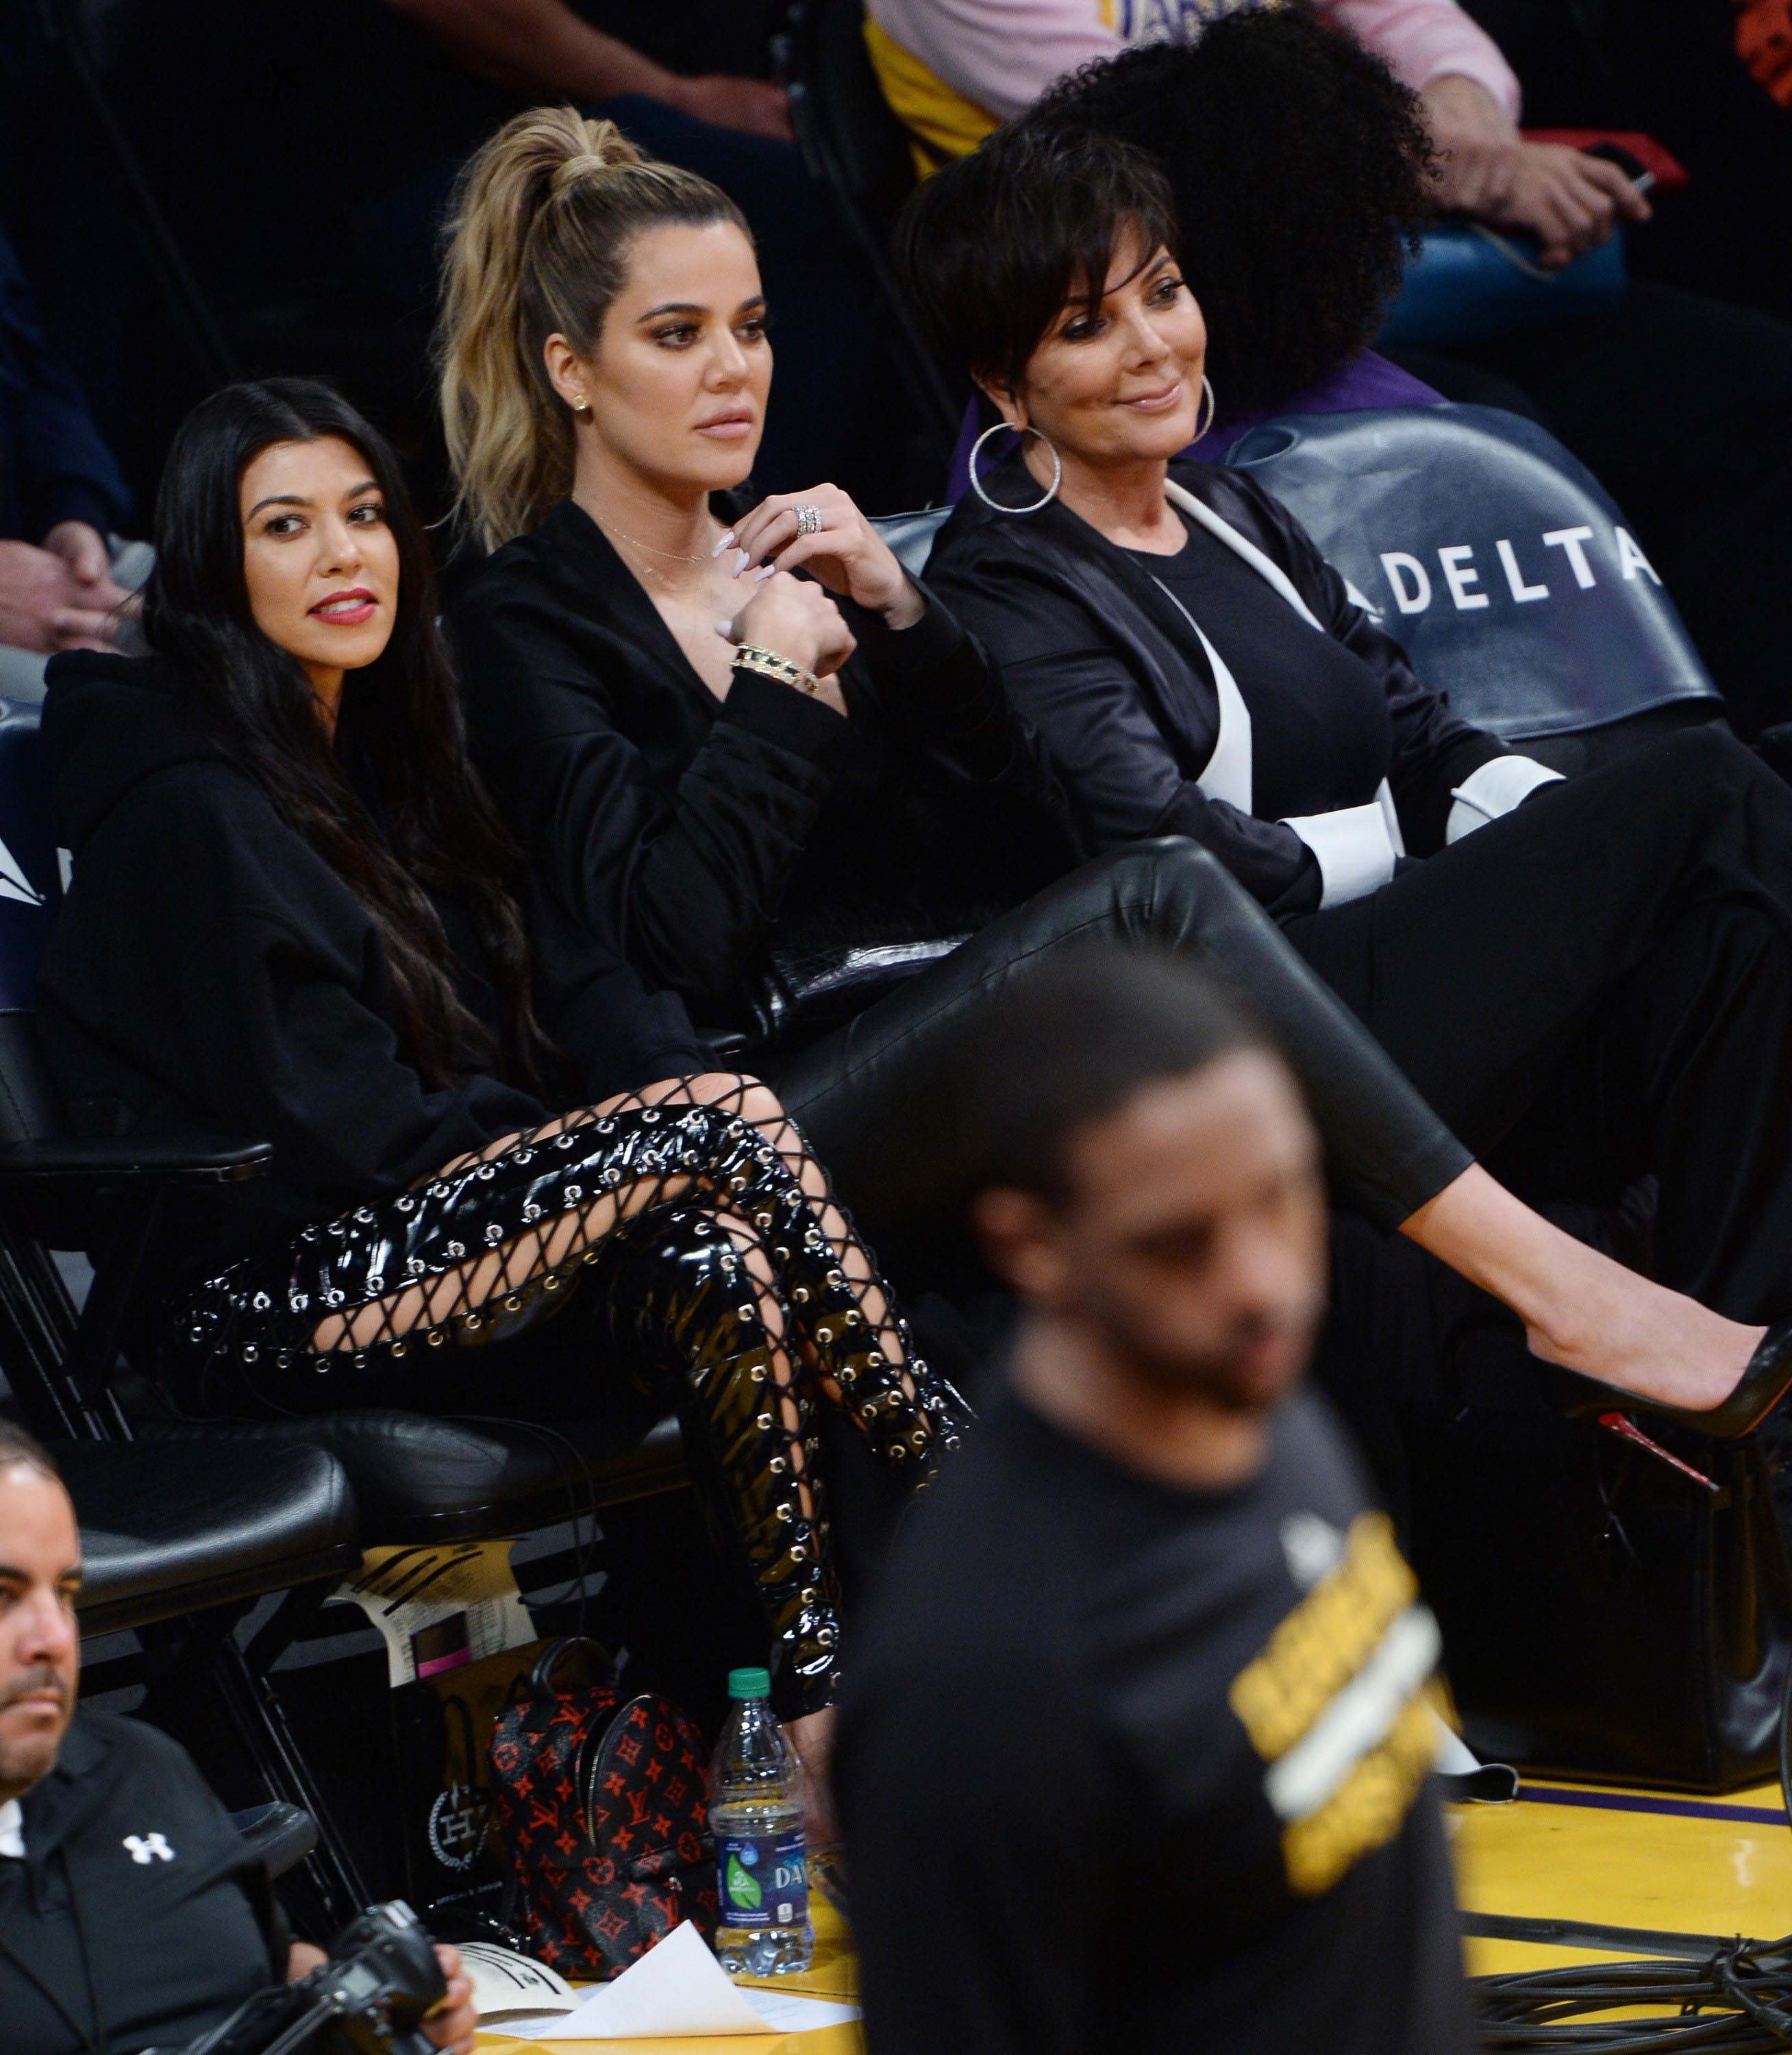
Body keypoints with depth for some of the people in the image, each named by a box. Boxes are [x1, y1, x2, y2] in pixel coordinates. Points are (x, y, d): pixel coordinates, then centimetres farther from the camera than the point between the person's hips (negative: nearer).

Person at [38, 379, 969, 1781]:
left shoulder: (381, 769, 20)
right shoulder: (188, 811, -7)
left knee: (721, 1269, -26)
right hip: (267, 1307, -8)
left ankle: (824, 1718, -38)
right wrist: (632, 1149, -13)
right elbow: (327, 1121, -14)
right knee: (721, 1126, -26)